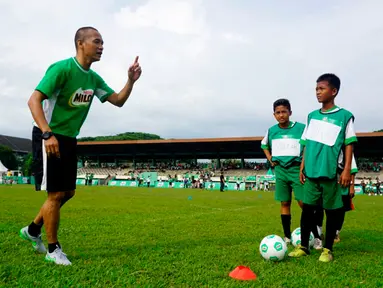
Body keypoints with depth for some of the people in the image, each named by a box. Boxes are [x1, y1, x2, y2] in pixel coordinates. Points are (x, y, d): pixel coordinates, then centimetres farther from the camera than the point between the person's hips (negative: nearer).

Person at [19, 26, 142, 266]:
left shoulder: (94, 78, 7)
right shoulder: (61, 68, -17)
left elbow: (118, 101, 10)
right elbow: (34, 100, -23)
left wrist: (131, 81, -8)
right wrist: (48, 134, -34)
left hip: (70, 139, 8)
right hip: (51, 138, -8)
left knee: (68, 192, 14)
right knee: (56, 194, -5)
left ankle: (33, 230, 33)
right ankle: (53, 249, 11)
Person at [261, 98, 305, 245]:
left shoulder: (301, 128, -7)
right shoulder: (271, 131, 5)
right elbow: (264, 145, 24)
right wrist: (270, 159, 11)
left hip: (296, 169, -3)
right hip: (280, 170, 4)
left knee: (303, 202, -7)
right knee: (285, 203, 8)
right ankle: (287, 236, 16)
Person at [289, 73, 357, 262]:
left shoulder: (345, 116, -2)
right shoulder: (312, 116, 11)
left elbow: (349, 144, -2)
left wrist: (347, 170, -8)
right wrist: (303, 166, 11)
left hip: (331, 172, -4)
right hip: (311, 172, 4)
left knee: (332, 210, 6)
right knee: (307, 208, 7)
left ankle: (327, 249, 18)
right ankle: (303, 246, 18)